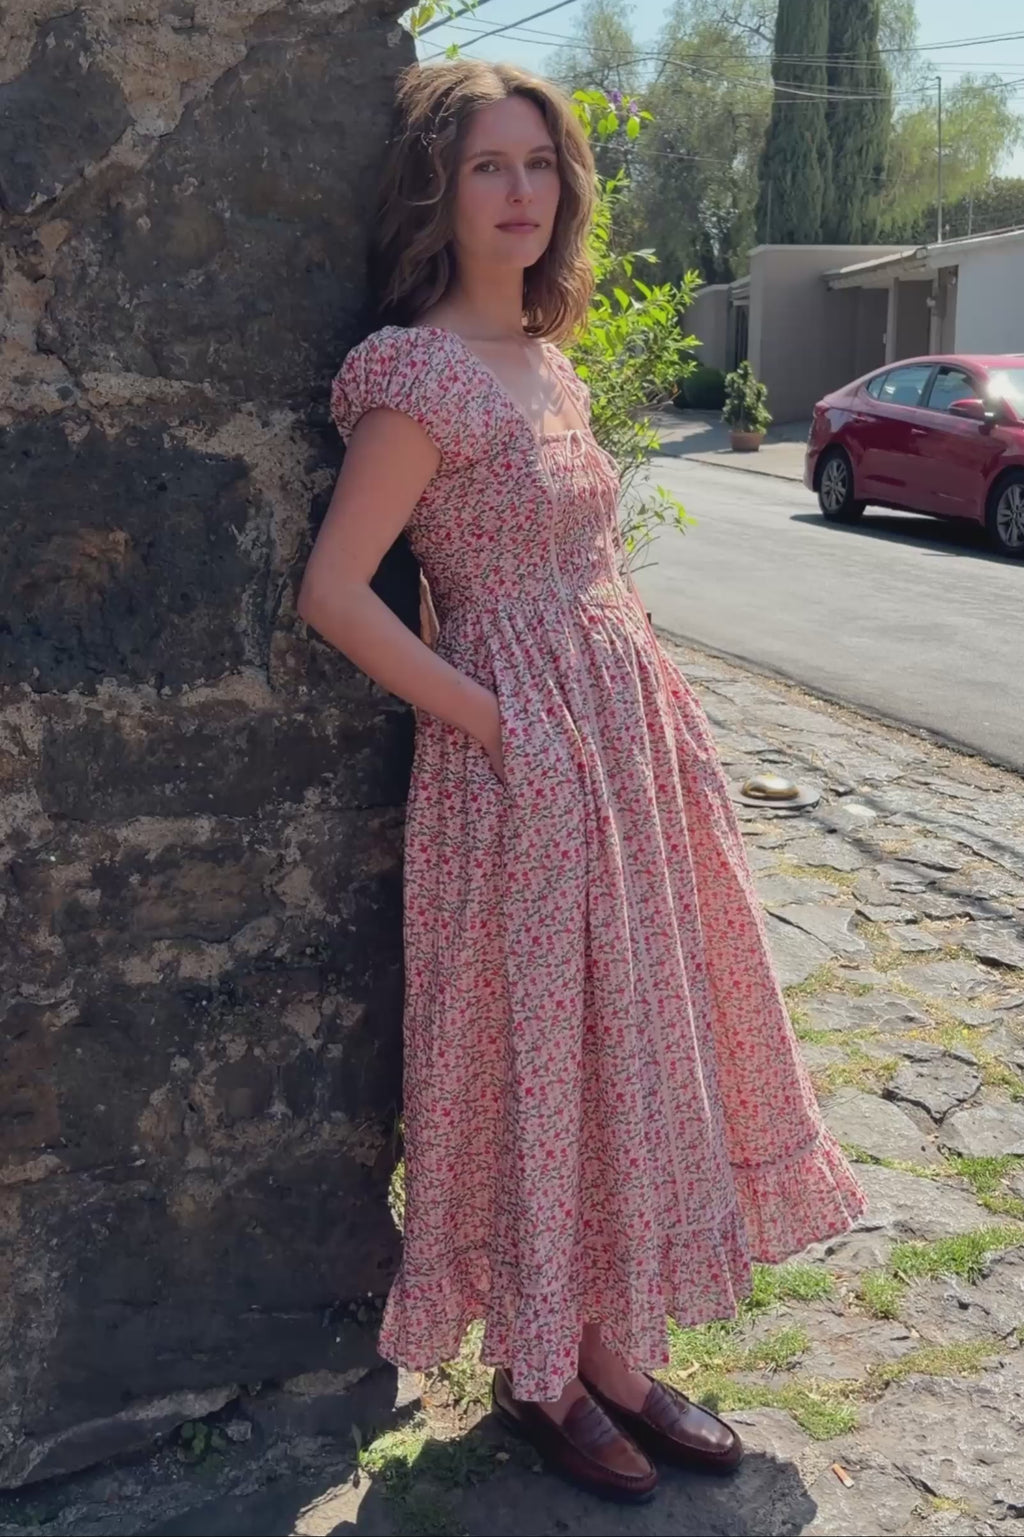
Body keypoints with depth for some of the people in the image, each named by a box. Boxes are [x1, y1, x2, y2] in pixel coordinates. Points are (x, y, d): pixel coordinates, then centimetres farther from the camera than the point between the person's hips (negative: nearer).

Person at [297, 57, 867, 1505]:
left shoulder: (551, 362, 13)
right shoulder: (421, 376, -12)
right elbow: (335, 589, -17)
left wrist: (651, 712, 10)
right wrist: (492, 721, -15)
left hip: (634, 743, 8)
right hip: (521, 759, -8)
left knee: (638, 1045, 13)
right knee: (538, 1057, 3)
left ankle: (618, 1354, 30)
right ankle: (536, 1374, 25)